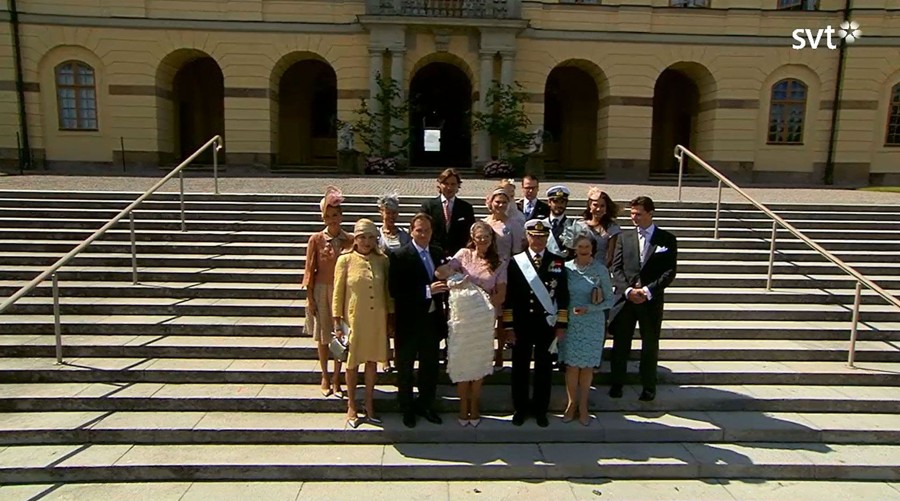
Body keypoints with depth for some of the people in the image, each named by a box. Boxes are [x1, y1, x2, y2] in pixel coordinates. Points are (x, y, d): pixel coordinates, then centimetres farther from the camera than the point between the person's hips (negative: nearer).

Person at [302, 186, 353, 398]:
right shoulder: (316, 239, -5)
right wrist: (310, 297, -4)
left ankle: (336, 378, 19)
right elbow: (310, 269, -2)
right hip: (321, 290, 0)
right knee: (322, 335, 10)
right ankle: (325, 377, 25)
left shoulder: (349, 240, -4)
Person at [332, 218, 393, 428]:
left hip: (377, 320, 2)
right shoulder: (345, 260, -7)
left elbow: (388, 291, 7)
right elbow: (338, 293, -3)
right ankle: (351, 407, 27)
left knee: (372, 361, 13)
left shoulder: (382, 261, 0)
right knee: (353, 363, 11)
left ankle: (369, 405, 29)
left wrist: (391, 316, 7)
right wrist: (337, 322, -4)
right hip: (354, 319, -2)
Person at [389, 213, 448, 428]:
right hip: (409, 322, -5)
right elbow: (395, 291, -21)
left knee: (430, 367, 18)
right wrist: (427, 290, -26)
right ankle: (406, 409, 31)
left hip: (432, 319, 5)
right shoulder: (400, 256, -14)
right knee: (405, 369, 13)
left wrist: (443, 292, -6)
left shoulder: (438, 253, 4)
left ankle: (425, 405, 37)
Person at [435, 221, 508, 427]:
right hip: (462, 316, -1)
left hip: (484, 319, 1)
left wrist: (484, 300, -16)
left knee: (479, 362, 12)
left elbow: (501, 295, -2)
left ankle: (474, 407, 28)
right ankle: (463, 406, 24)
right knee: (461, 362, 8)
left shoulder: (499, 263, 1)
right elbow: (439, 272, -15)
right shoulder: (464, 254, -3)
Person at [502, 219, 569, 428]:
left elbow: (563, 296, 3)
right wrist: (508, 326, -4)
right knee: (520, 368, 9)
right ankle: (520, 408, 24)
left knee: (544, 368, 11)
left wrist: (561, 325, -1)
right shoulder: (516, 261, -1)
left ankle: (540, 409, 25)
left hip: (547, 325, 1)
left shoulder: (558, 262, 3)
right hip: (522, 326, -1)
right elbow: (509, 297, -2)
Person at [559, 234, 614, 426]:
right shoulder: (566, 268, -3)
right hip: (570, 323, 0)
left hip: (592, 325, 0)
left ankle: (583, 405, 25)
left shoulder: (601, 270, -5)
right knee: (572, 365, 5)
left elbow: (609, 301, -2)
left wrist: (588, 309, -16)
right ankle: (571, 403, 24)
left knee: (587, 365, 9)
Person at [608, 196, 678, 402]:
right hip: (625, 298, 1)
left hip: (652, 300, -1)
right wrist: (628, 290, -14)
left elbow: (670, 271, -5)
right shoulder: (624, 237, 6)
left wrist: (648, 290, -16)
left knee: (650, 345, 11)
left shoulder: (667, 239, 1)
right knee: (620, 344, 9)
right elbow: (616, 268, 1)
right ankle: (617, 383, 23)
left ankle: (648, 386, 26)